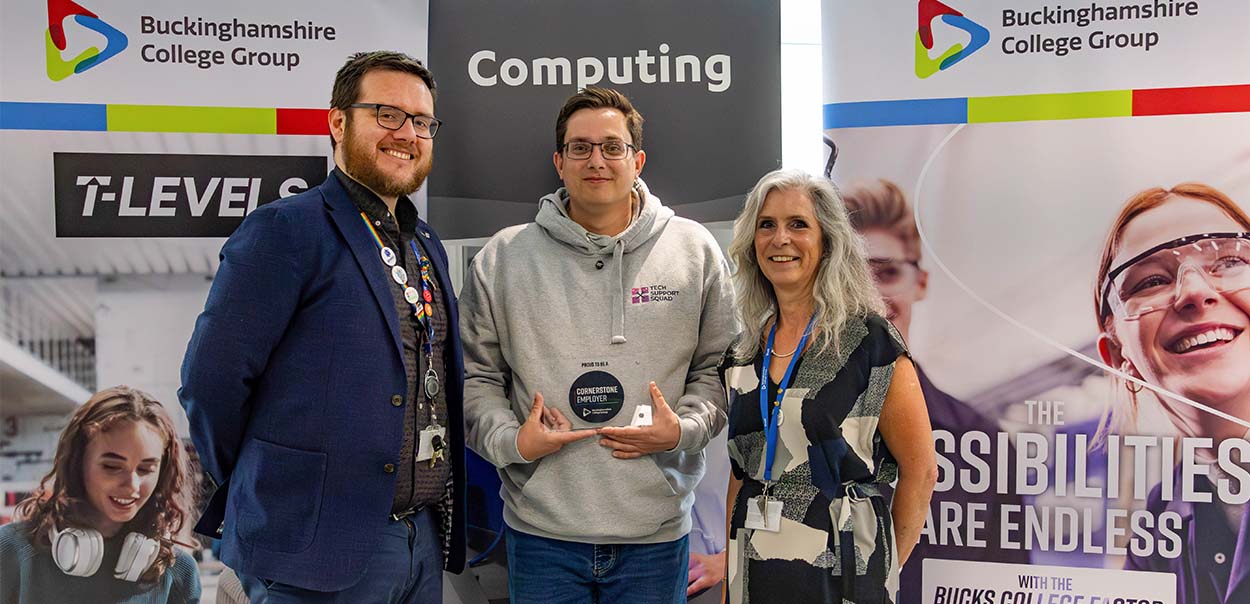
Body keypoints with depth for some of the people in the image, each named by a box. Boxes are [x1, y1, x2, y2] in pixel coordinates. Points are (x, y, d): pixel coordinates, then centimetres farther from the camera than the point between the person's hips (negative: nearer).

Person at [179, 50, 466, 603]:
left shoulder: (427, 247, 14)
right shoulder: (285, 229, -11)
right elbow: (211, 380, -13)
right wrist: (269, 488, -1)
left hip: (425, 538, 7)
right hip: (319, 552, -7)